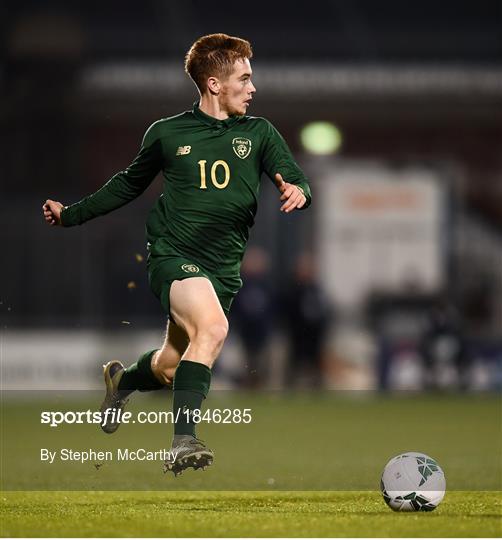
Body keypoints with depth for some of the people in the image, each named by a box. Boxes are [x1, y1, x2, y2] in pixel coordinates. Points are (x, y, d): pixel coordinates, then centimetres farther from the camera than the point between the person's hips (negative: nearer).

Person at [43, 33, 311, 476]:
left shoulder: (259, 133, 8)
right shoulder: (167, 134, 5)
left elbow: (294, 178, 0)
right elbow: (130, 184, 21)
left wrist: (298, 191, -25)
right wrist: (71, 214, 23)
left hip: (224, 269, 4)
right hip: (173, 254, -4)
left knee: (172, 370, 10)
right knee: (213, 327, -32)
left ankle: (124, 379, 47)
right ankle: (183, 440, -33)